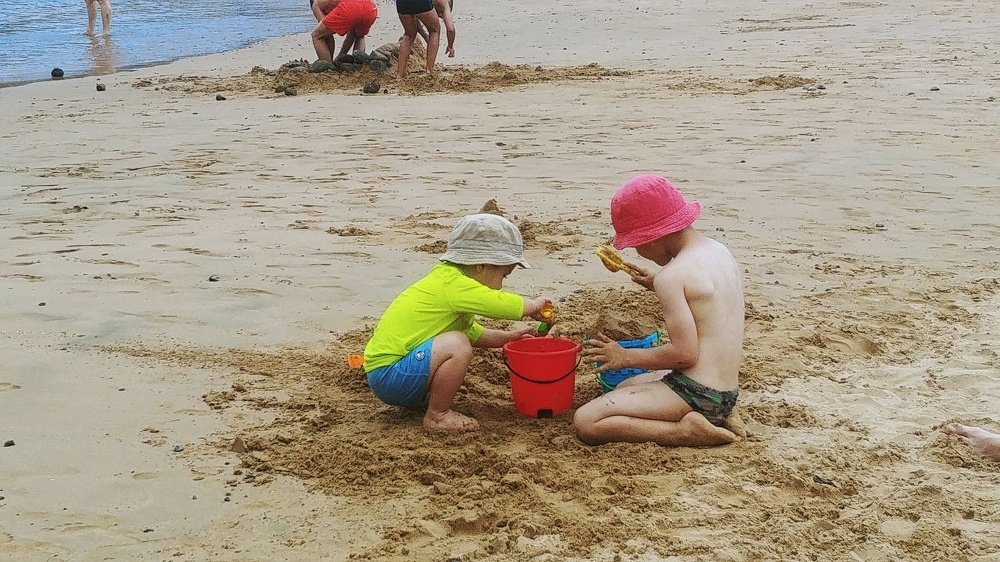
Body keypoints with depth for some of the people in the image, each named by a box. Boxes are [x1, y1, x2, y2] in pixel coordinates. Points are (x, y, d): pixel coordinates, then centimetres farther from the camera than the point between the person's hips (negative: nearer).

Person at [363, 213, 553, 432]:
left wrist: (508, 337, 21)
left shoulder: (445, 276, 14)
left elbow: (473, 333, 28)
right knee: (457, 346, -26)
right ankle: (437, 415, -9)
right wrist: (535, 305, -4)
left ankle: (421, 400, 14)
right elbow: (508, 306, -23)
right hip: (388, 376, -11)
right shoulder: (454, 284, -17)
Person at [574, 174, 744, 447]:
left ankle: (686, 431, -13)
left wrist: (626, 357, -9)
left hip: (696, 393, -10)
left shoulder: (671, 276, -18)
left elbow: (685, 352, -22)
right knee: (625, 387, 33)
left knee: (586, 422, -11)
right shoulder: (720, 251, 9)